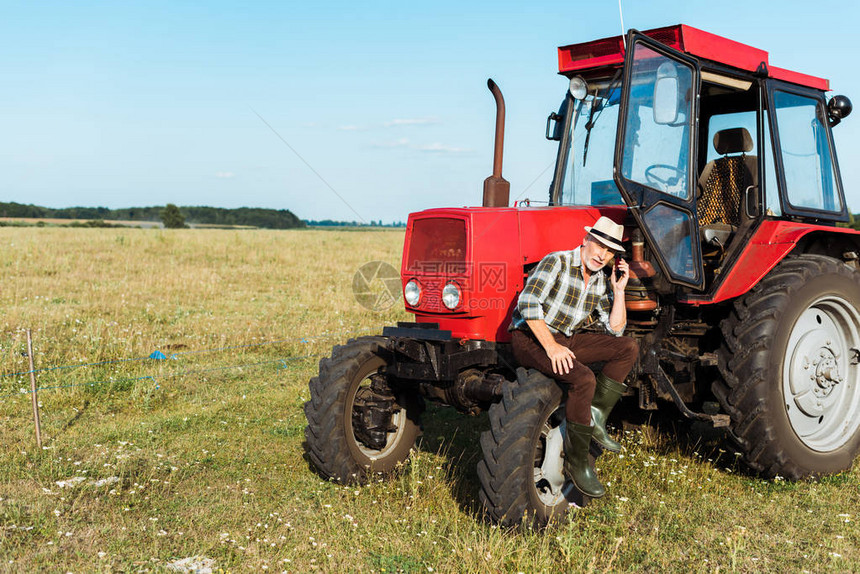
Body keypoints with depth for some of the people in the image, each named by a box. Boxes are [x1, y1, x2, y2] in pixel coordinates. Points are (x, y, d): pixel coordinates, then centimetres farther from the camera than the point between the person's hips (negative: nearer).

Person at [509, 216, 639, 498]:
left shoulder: (600, 280, 9)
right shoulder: (557, 262, -13)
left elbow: (615, 329, 9)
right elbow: (528, 303, -23)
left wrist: (618, 290, -3)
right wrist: (551, 347, -27)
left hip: (565, 341, 8)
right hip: (530, 339, -8)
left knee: (628, 348, -6)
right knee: (583, 379, -31)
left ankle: (595, 417, -6)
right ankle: (576, 461, -16)